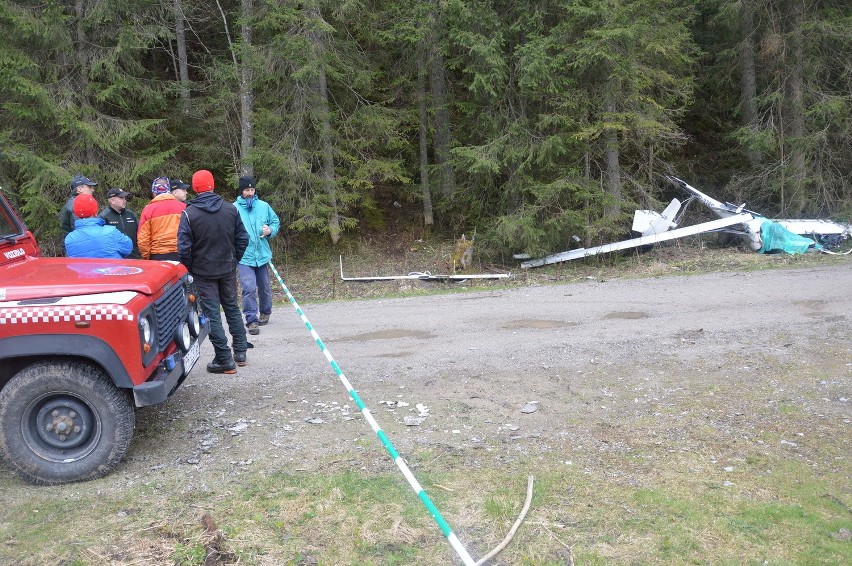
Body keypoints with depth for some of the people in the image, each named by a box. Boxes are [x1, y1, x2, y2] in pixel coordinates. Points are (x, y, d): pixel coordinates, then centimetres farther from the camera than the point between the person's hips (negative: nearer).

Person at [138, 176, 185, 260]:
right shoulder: (183, 207, 2)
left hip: (158, 257, -1)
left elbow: (142, 239, -1)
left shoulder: (148, 209, 0)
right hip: (180, 255, 1)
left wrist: (146, 258, 11)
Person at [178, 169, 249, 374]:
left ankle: (224, 359, 4)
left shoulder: (189, 213, -13)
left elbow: (184, 247, -14)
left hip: (203, 271, -4)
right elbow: (243, 239, 2)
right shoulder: (230, 209, -3)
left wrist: (190, 269, 0)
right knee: (232, 307, 19)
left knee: (212, 313, 3)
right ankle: (240, 351, 24)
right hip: (227, 269, 4)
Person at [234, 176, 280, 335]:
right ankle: (251, 320, -3)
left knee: (264, 287, 17)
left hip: (262, 254, 3)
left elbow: (276, 222, 13)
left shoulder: (264, 206, 1)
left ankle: (265, 312, 39)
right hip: (244, 256, -3)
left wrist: (270, 230, -8)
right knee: (249, 288, -13)